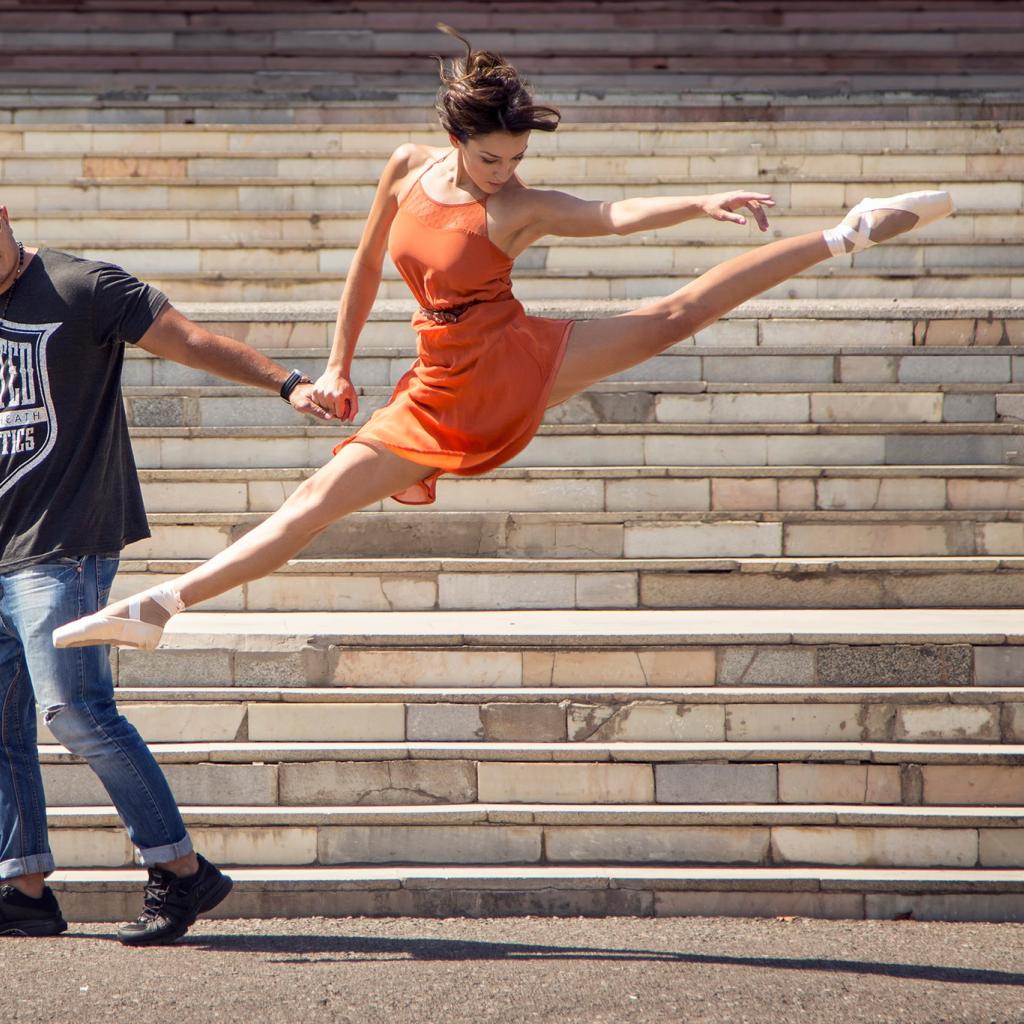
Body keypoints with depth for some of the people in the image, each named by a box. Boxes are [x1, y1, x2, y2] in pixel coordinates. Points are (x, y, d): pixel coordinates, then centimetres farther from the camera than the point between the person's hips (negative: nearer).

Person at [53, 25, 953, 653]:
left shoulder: (522, 208, -11)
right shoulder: (408, 169, -1)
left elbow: (616, 214, -24)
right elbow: (368, 266, 11)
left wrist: (706, 203, -40)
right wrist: (339, 367, 13)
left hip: (522, 363, -2)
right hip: (445, 396, 2)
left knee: (675, 316, -9)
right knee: (317, 502, -2)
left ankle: (845, 237, 3)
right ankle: (159, 607, -4)